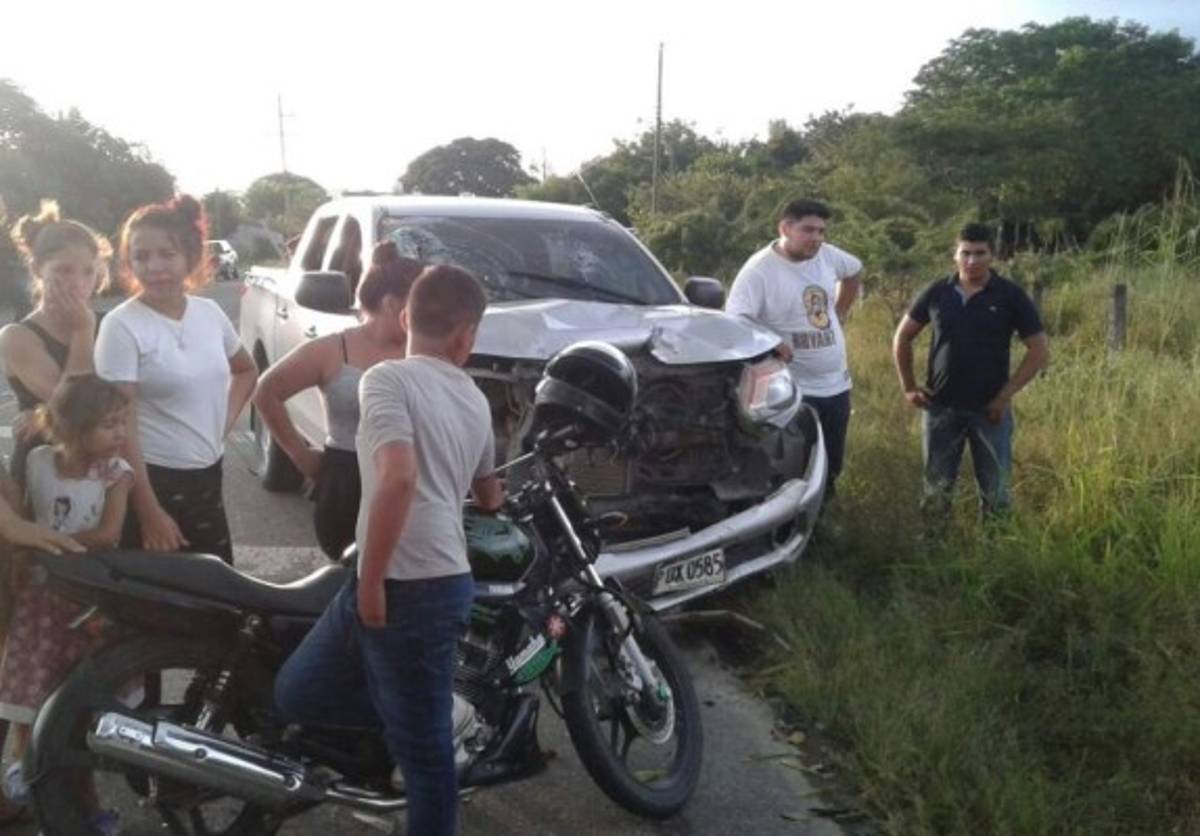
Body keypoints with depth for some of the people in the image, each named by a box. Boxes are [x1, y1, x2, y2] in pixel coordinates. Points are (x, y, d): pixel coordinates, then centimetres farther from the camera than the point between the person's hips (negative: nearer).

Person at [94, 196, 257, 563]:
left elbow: (246, 371, 22)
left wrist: (224, 421, 5)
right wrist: (148, 511, -20)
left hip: (207, 477, 6)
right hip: (154, 480, -6)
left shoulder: (209, 312, 2)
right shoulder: (122, 327, -14)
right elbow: (120, 426, -17)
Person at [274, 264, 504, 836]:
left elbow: (398, 477, -25)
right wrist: (502, 494, 54)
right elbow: (488, 496, 28)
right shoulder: (474, 399, 15)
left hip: (407, 586, -8)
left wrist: (371, 582, -17)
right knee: (298, 693, 19)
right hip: (439, 582, 8)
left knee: (422, 745, 6)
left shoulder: (387, 379, -8)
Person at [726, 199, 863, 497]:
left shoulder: (827, 255, 1)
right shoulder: (759, 269, -17)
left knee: (831, 465, 17)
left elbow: (854, 272, 24)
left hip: (837, 383, 7)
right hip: (795, 390, -7)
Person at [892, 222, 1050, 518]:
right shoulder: (936, 292, 0)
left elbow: (1039, 351, -4)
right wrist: (908, 387, 4)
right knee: (936, 488, 11)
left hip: (989, 409, -1)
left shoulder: (1010, 296, -6)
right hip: (941, 407, 2)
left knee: (995, 491, 8)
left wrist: (1006, 395, -10)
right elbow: (902, 337, 10)